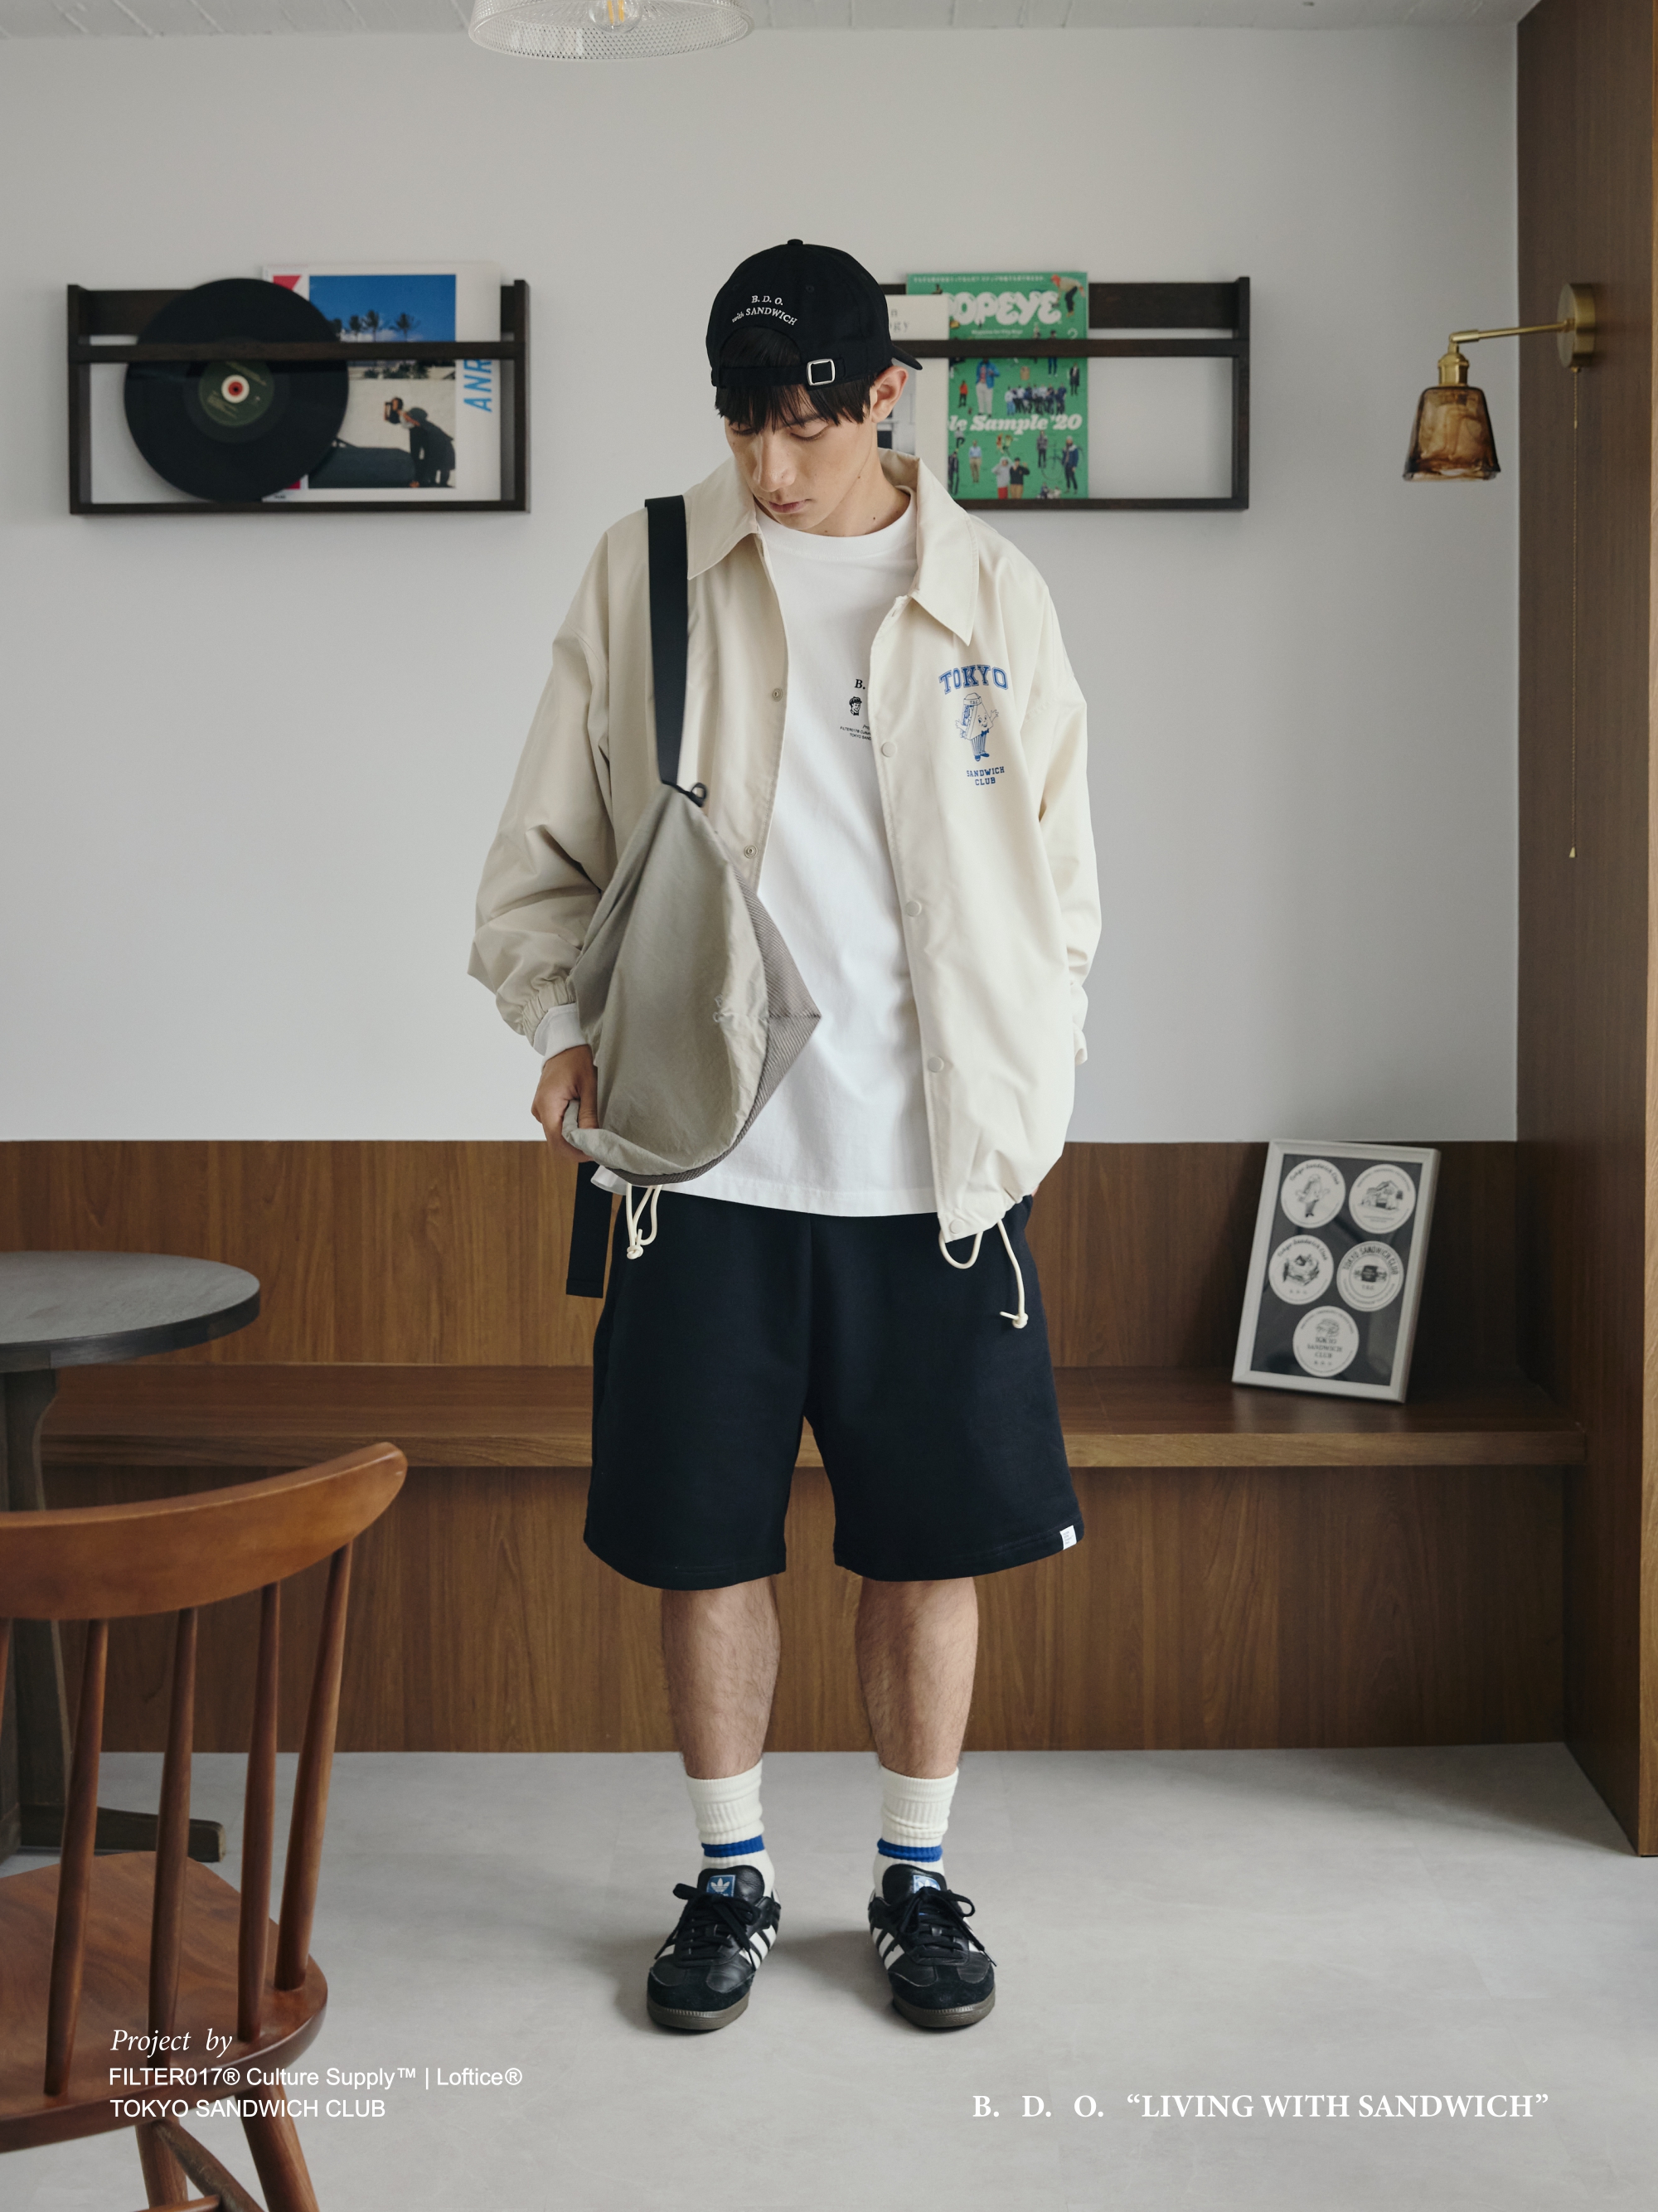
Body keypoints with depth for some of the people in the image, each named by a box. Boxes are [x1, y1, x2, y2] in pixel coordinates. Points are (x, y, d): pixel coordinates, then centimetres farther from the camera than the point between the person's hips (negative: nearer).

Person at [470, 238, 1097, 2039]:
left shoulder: (990, 594, 4)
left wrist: (1017, 1109, 0)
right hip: (707, 1157, 0)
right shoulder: (644, 575, 2)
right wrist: (564, 1022, -12)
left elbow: (1057, 884, 8)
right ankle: (729, 1878, 26)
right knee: (704, 1536, 7)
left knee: (932, 1538, 7)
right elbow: (542, 854, 5)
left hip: (931, 1165, 0)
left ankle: (916, 1877, 26)